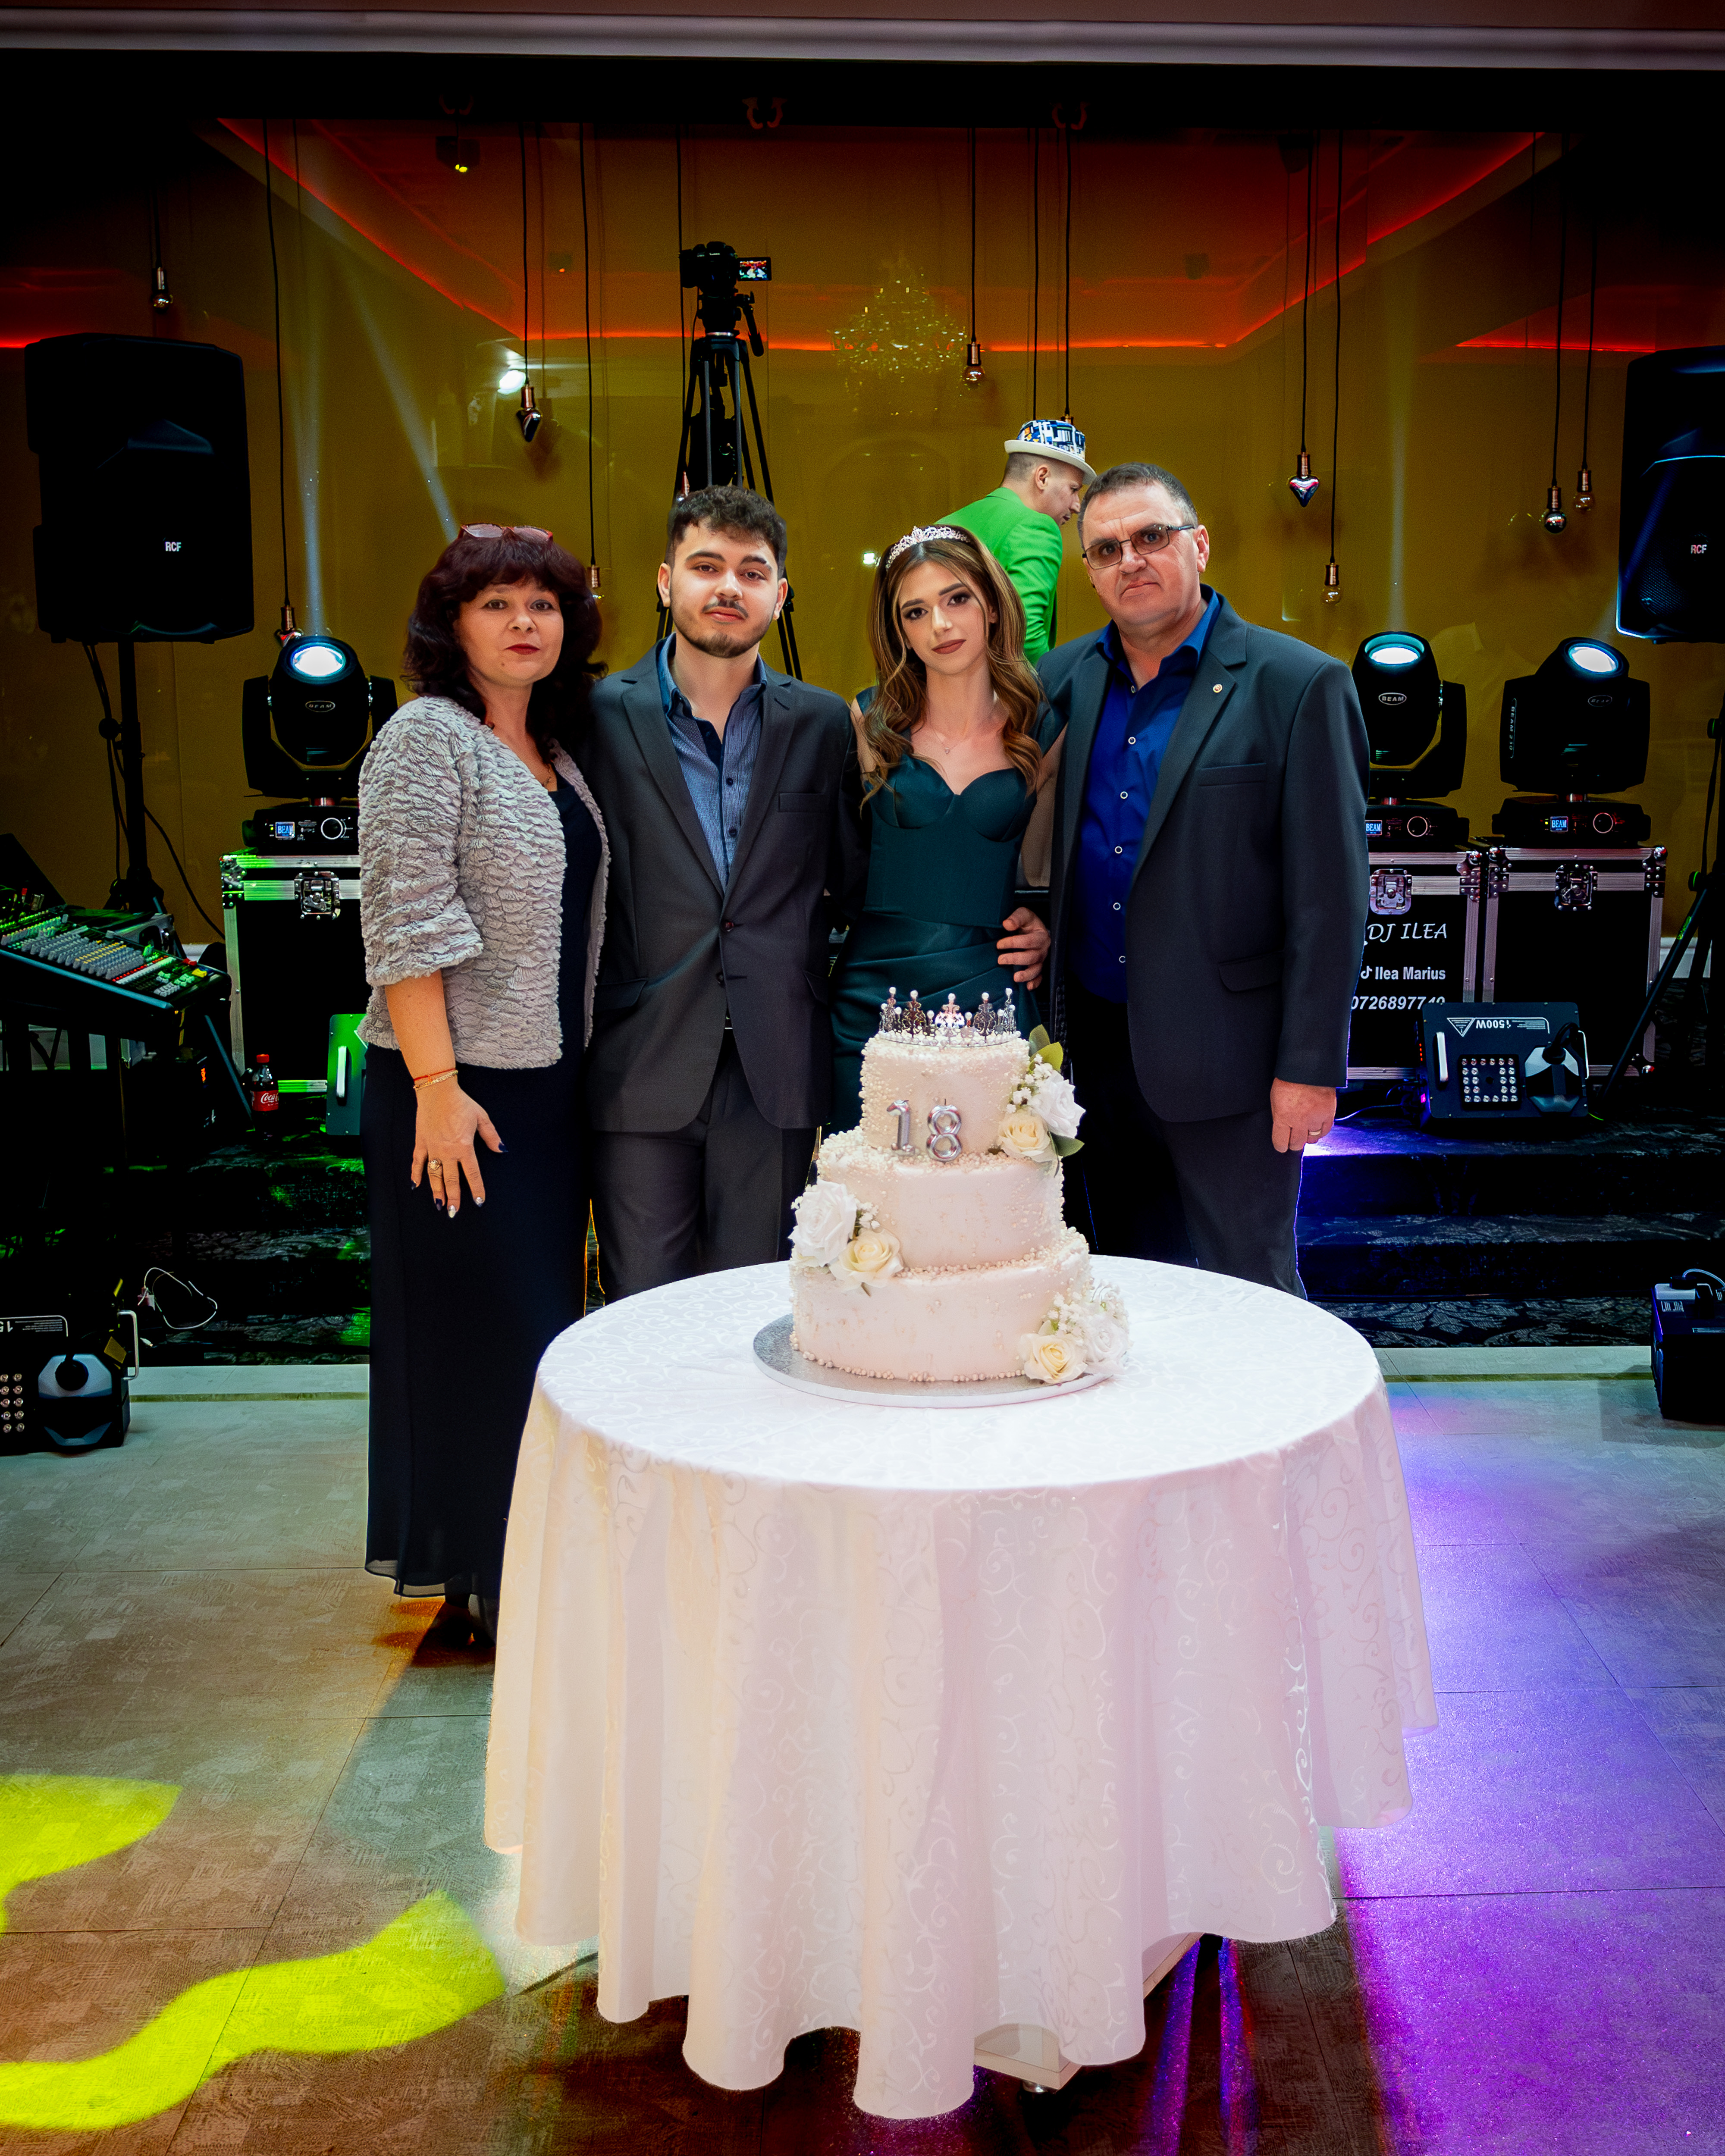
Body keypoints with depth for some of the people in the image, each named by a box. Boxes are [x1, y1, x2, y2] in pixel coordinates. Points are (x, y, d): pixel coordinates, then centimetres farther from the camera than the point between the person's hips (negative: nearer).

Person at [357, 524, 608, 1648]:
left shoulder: (556, 751, 14)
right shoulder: (427, 736, -9)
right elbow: (406, 923, -16)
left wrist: (583, 1067, 13)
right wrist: (436, 1086, -21)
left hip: (551, 1084, 8)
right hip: (458, 1089, -8)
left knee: (540, 1322, 13)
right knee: (481, 1328, 0)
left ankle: (516, 1572, 27)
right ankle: (478, 1583, 14)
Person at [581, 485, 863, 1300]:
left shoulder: (823, 723, 8)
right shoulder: (602, 715, 1)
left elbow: (849, 877, 15)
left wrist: (793, 955, 3)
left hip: (776, 1073, 2)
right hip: (641, 1071, -2)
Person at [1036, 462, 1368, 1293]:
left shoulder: (1299, 686, -8)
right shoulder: (1064, 679, 7)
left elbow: (1329, 896, -9)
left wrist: (1311, 1067, -12)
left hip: (1222, 1054, -5)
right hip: (1095, 1042, 5)